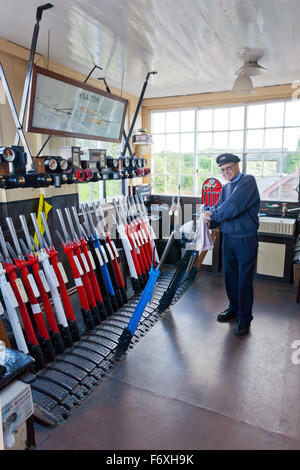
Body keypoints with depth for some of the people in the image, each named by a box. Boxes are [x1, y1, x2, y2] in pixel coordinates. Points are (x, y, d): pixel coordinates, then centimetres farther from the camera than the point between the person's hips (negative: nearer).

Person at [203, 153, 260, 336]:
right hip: (228, 238, 7)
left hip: (246, 239, -7)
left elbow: (234, 206, -21)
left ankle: (245, 318, 15)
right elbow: (218, 208, 10)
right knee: (230, 277, 16)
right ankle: (234, 308, 34)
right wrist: (209, 216, -12)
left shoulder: (248, 181, -9)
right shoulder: (226, 187, 15)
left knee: (244, 280, 1)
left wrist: (213, 215, -11)